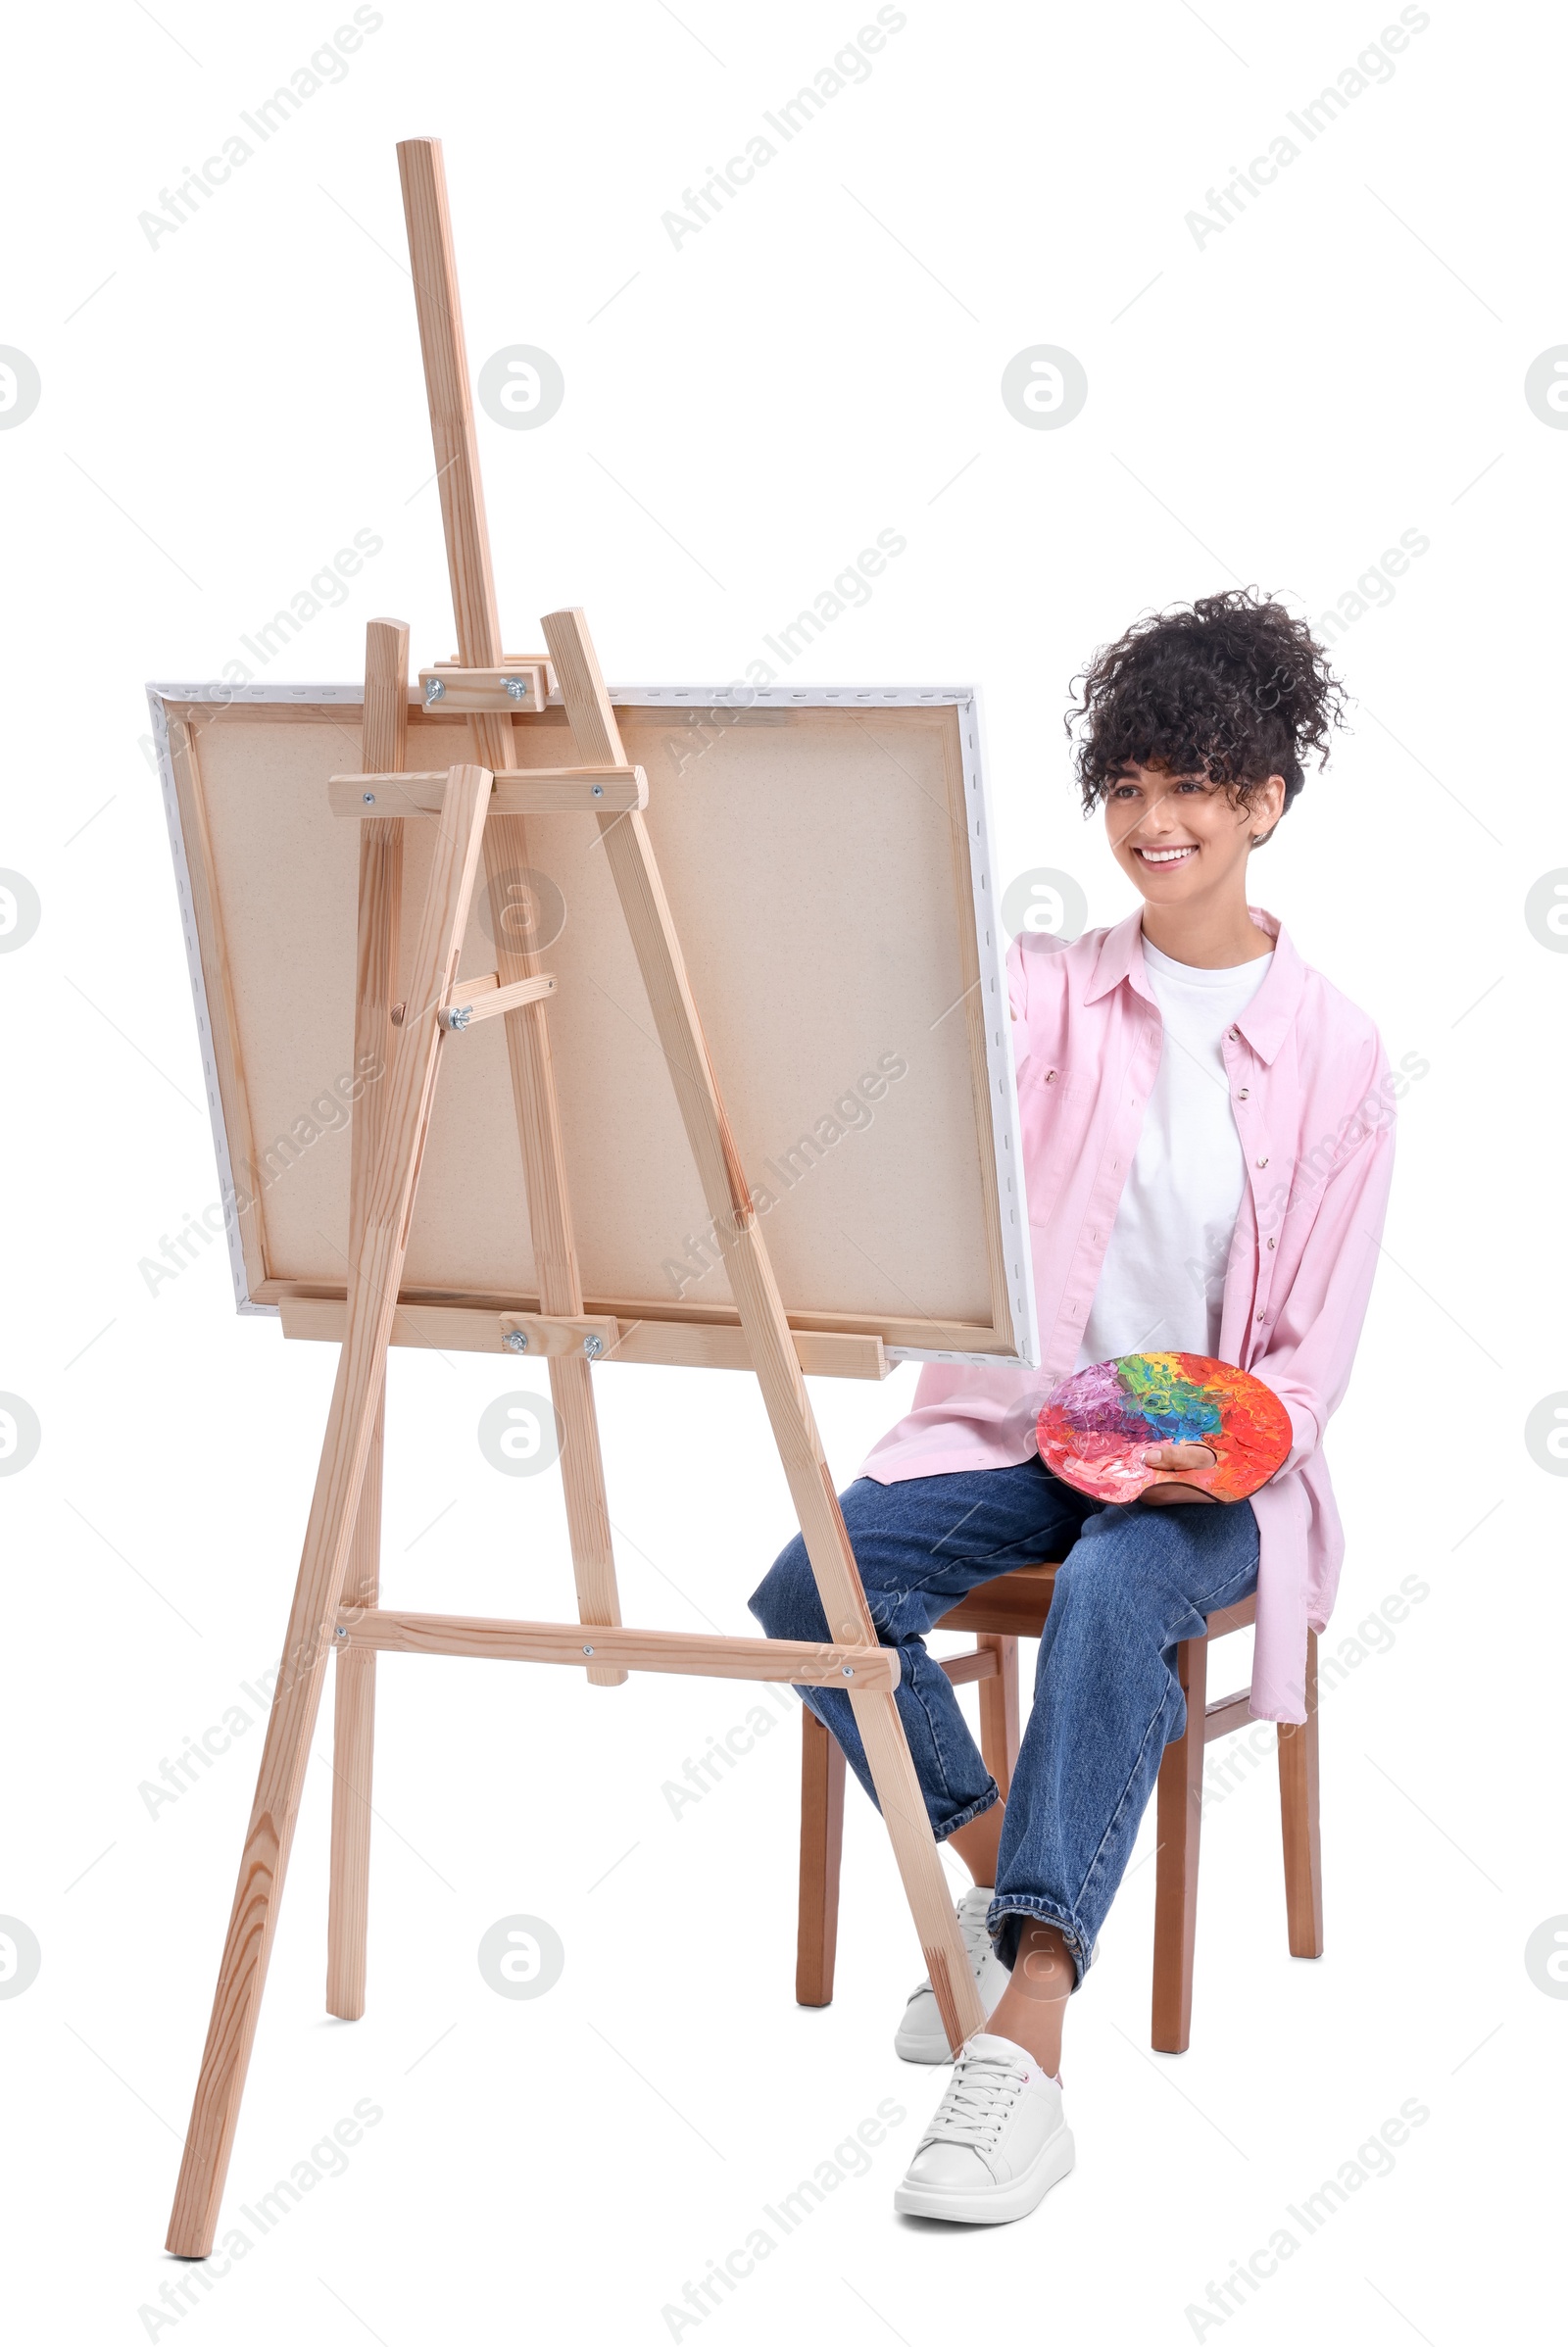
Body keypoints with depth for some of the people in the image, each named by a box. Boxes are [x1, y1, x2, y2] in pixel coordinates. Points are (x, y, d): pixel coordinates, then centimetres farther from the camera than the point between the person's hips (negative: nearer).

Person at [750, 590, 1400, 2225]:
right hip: (1012, 1418, 3)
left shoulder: (1336, 1058, 0)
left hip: (1211, 1462, -3)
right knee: (810, 1584, -25)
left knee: (1113, 1591, -37)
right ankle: (999, 1871, -1)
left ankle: (1026, 2043, -44)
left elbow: (1316, 1341, 0)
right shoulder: (1050, 994, 5)